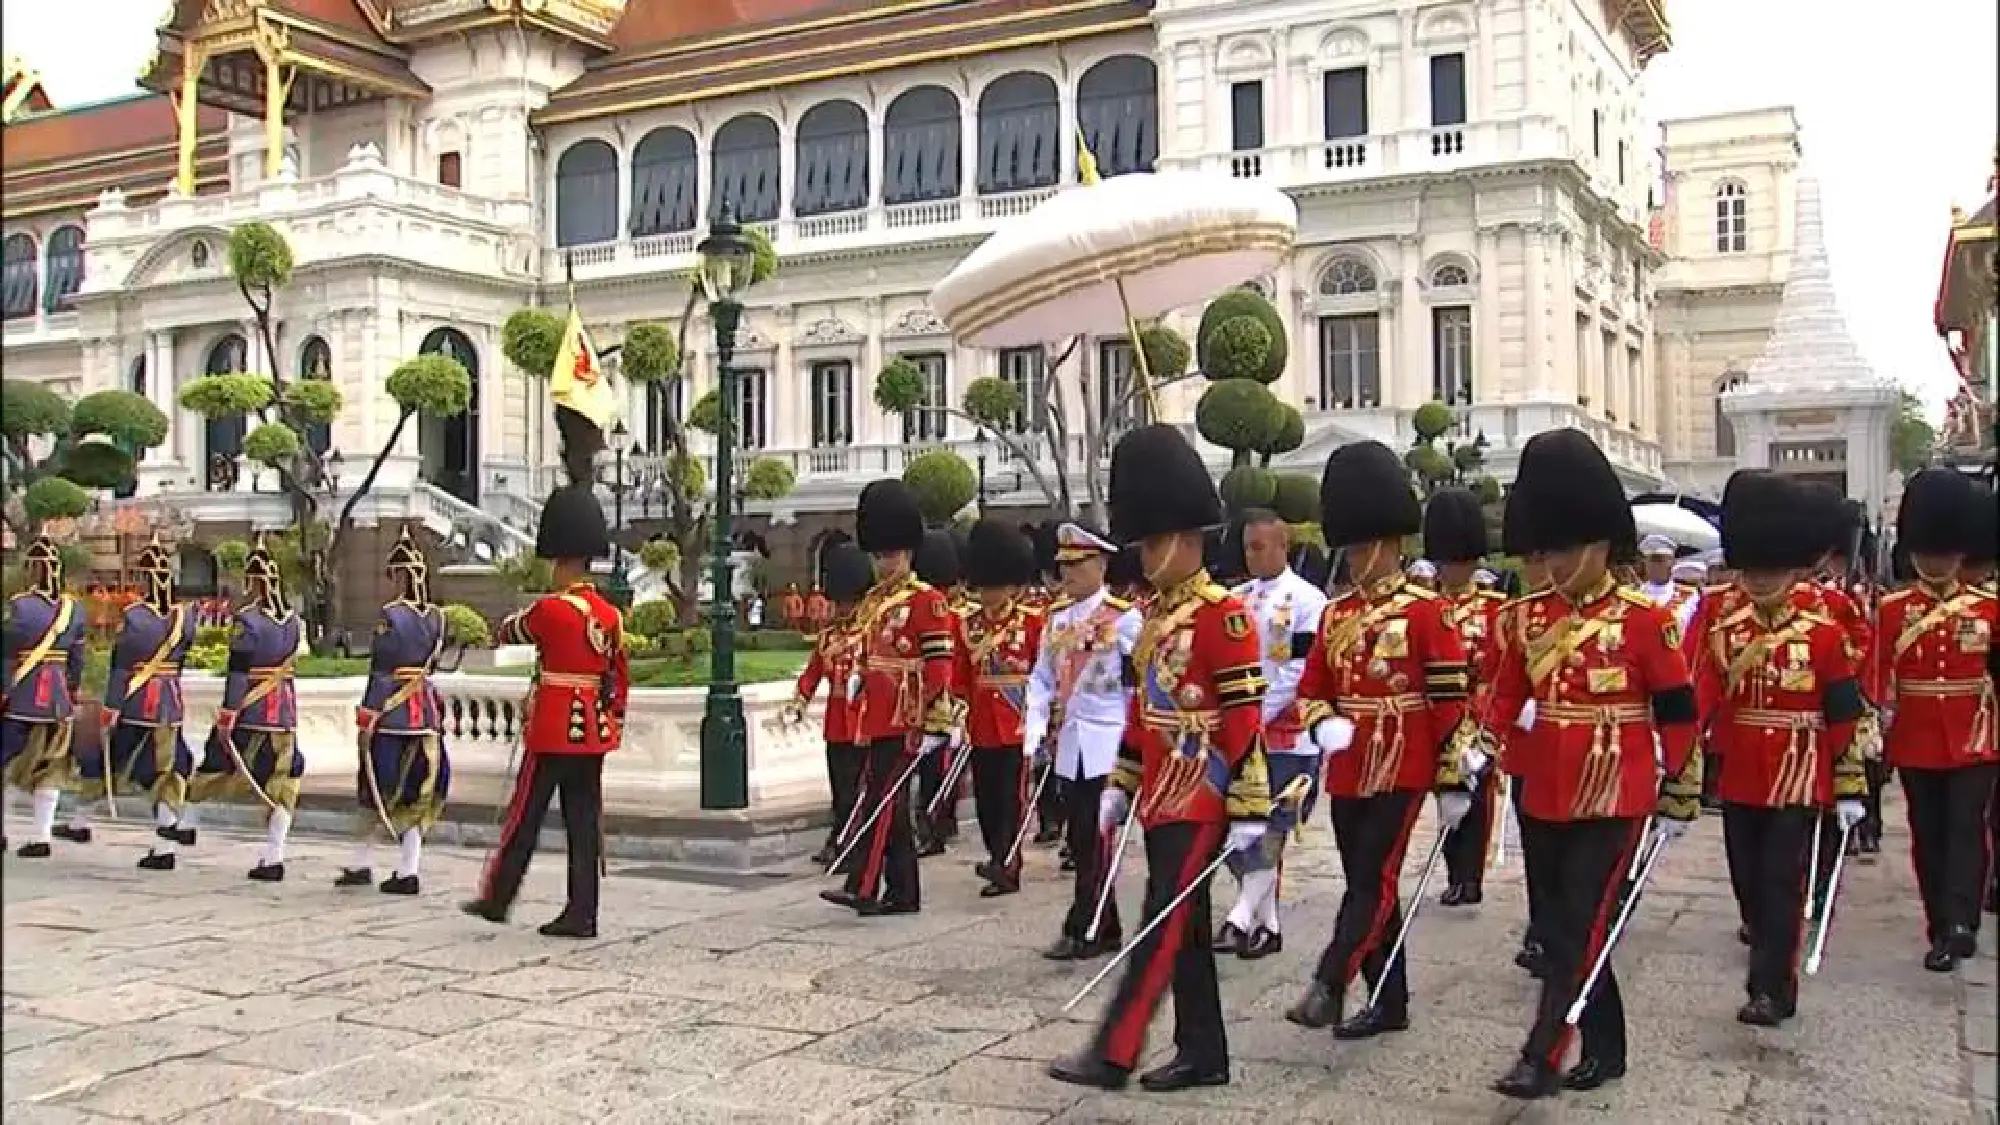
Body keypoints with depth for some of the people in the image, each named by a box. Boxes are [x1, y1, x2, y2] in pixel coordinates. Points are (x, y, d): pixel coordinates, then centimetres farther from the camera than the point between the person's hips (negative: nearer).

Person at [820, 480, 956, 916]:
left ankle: (864, 888, -12)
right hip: (876, 718, 8)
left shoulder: (927, 600, -9)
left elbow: (940, 666, -13)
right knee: (892, 803, 10)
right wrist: (857, 678, 9)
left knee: (882, 799, -12)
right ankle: (903, 893, 16)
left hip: (904, 719, -8)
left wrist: (935, 725, -16)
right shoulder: (872, 600, 15)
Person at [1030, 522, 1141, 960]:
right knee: (1080, 838, 10)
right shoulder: (1057, 615, 10)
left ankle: (1083, 930, 3)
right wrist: (1036, 726, 1)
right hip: (1067, 743, 6)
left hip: (1107, 745, -6)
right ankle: (1105, 928, 20)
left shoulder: (1125, 617, -7)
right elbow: (1042, 677, 12)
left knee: (1097, 837, -3)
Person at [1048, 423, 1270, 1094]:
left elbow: (1245, 719, -17)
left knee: (1164, 926, -4)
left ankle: (1113, 1053, 0)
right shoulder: (1155, 615, 12)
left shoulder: (1222, 615, -14)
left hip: (1199, 799, -9)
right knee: (1184, 927, 12)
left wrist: (1247, 809, -18)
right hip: (1159, 796, 9)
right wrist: (1120, 787, 19)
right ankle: (1203, 1056, 20)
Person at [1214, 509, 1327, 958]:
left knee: (1269, 831, -3)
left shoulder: (1307, 600, -8)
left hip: (1287, 734, -6)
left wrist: (1258, 716, -15)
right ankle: (1267, 923, 15)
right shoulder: (1237, 599, 10)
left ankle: (1242, 917, -3)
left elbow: (1299, 671, -13)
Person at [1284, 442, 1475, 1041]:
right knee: (1371, 885, 11)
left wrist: (1454, 783, -9)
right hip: (1347, 773, 6)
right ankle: (1390, 1003, 21)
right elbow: (1311, 691, 14)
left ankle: (1328, 984, -16)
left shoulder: (1426, 611, -7)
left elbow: (1452, 700, -8)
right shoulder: (1335, 613, 10)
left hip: (1402, 770, -6)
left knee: (1373, 881, -11)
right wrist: (1324, 725, -10)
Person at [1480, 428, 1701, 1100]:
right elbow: (1504, 698, 11)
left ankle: (1543, 1057, -5)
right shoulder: (1530, 616, 6)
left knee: (1581, 927, -7)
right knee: (1559, 925, 11)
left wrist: (1680, 797, -1)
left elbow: (1677, 712, -3)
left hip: (1613, 798, -5)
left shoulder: (1644, 619, -7)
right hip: (1542, 798, 6)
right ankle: (1605, 1050, 25)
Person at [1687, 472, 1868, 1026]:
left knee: (1782, 885, -3)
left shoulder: (1823, 631, -6)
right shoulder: (1722, 627, 2)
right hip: (1738, 779, 4)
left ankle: (1771, 988, 4)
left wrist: (1849, 787, -4)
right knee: (1749, 882, 11)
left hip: (1799, 779, -3)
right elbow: (1699, 698, -3)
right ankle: (1773, 970, 28)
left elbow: (1845, 713, -3)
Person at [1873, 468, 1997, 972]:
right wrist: (1875, 730, -11)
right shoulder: (1892, 609, 0)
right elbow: (1878, 674, -4)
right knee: (1928, 835, 7)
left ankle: (1958, 926, -15)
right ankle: (1944, 928, 15)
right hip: (1916, 740, 1)